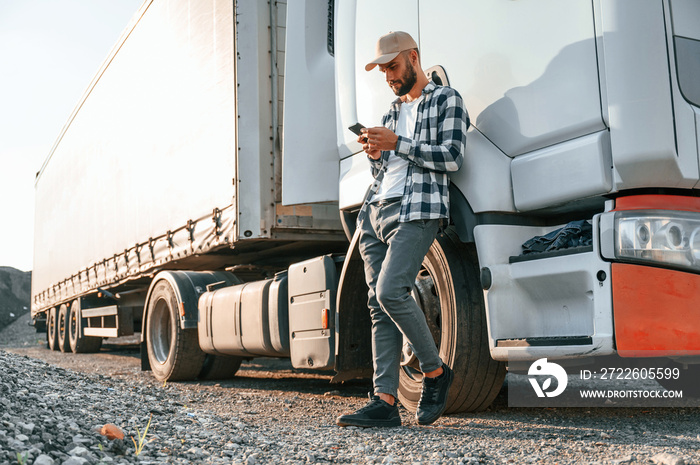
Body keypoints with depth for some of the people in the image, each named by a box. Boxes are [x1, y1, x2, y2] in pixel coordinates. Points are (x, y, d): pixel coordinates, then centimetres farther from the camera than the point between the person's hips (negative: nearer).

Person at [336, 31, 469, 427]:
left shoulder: (446, 100, 7)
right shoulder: (394, 111, 29)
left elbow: (452, 157, -7)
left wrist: (397, 144, -10)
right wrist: (374, 153, 6)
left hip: (416, 209, -7)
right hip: (377, 211, 8)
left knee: (390, 292, -23)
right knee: (379, 305, -1)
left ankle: (435, 371, -2)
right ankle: (385, 402, -2)